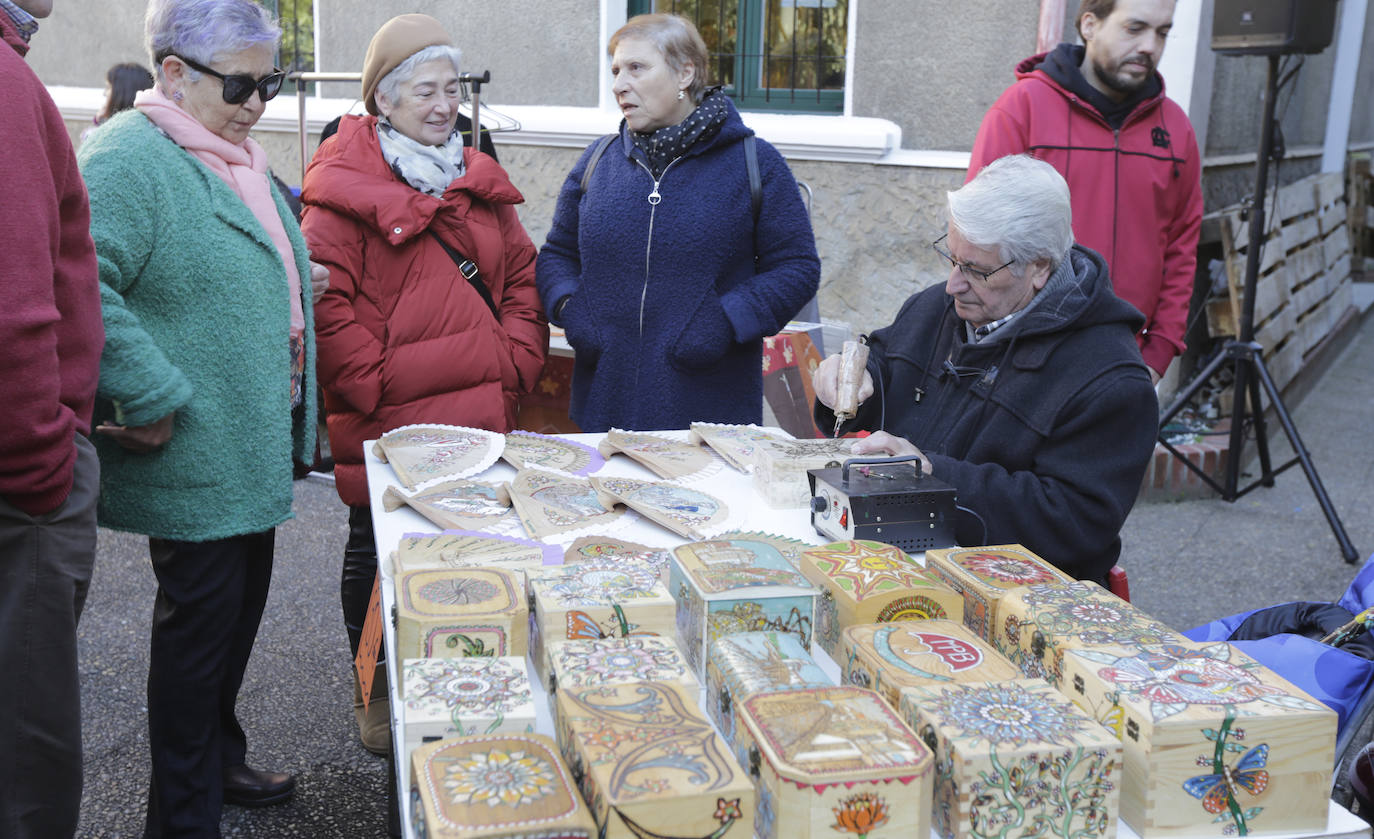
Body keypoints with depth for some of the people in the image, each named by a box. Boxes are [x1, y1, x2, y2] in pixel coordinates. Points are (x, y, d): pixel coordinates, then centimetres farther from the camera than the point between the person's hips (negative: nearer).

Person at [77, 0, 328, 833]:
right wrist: (153, 401, -26)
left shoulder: (237, 156, 14)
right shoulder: (129, 157, -17)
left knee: (239, 607, 20)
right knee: (201, 618, 1)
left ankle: (220, 759, 39)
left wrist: (299, 282, 11)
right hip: (198, 454, -9)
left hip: (256, 449, 9)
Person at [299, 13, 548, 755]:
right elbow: (324, 298, -13)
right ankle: (377, 693, 28)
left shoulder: (478, 181, 13)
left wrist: (515, 363, 3)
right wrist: (373, 385, -15)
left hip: (479, 414, 6)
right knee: (377, 549, 10)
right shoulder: (345, 185, -7)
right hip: (383, 419, -5)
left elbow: (521, 276, 15)